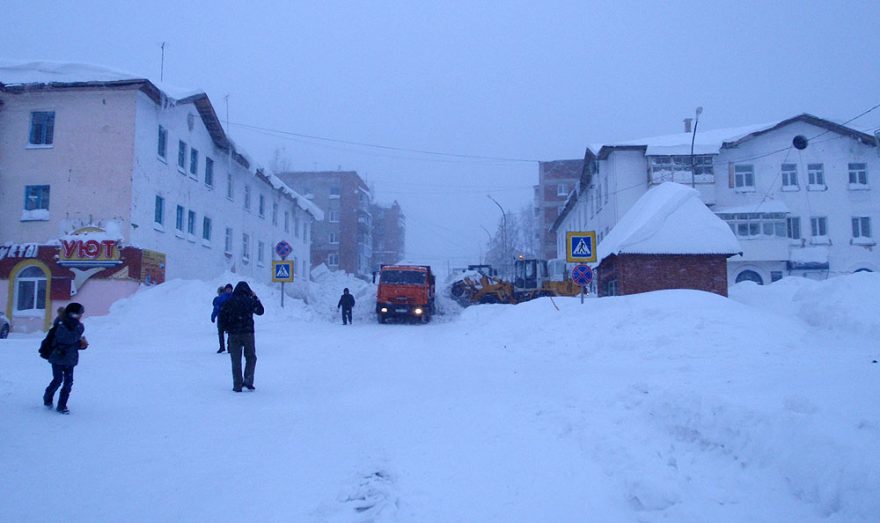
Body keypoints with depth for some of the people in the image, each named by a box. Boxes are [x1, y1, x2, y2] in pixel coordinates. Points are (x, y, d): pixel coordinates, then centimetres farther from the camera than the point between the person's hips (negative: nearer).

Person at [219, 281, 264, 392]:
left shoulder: (229, 302, -1)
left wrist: (228, 328, 11)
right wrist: (255, 298, 16)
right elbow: (260, 311, 9)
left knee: (236, 360, 7)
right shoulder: (250, 301, -5)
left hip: (234, 334, 1)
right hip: (248, 333, -1)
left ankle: (237, 385, 6)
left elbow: (222, 316, -2)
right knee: (251, 358, 13)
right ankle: (248, 380, -1)